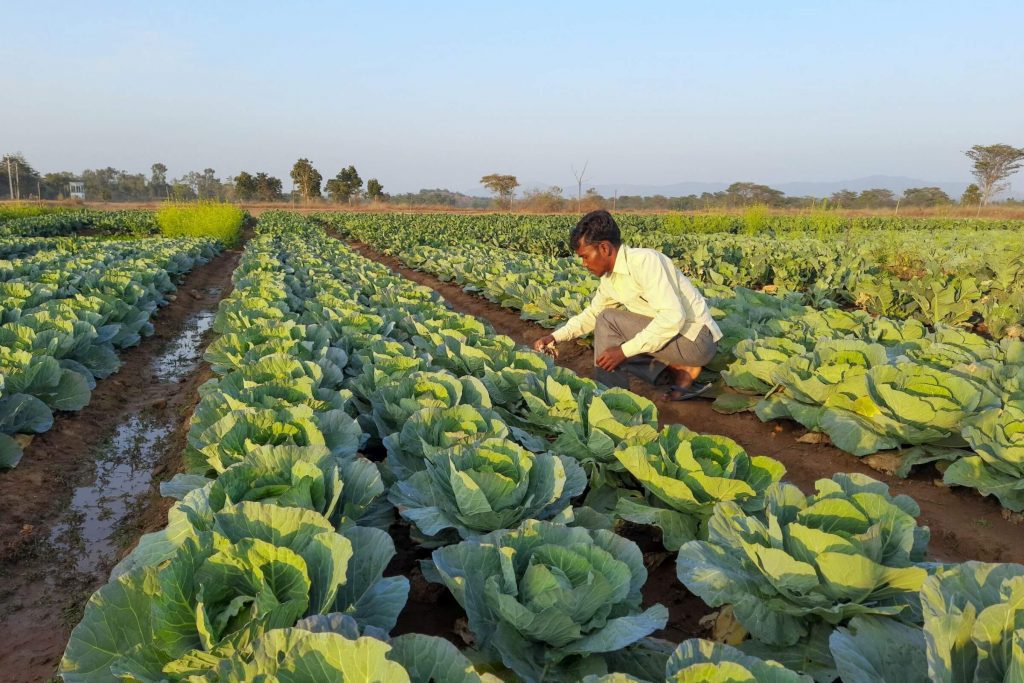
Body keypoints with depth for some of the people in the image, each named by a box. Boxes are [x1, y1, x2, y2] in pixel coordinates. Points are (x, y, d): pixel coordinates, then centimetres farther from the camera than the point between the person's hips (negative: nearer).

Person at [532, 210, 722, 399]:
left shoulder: (644, 261, -23)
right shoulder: (610, 277, 4)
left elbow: (673, 316, -30)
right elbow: (593, 313, 21)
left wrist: (625, 350, -28)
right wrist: (556, 336, 9)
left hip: (697, 339, -9)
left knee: (608, 321, -16)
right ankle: (679, 369, 5)